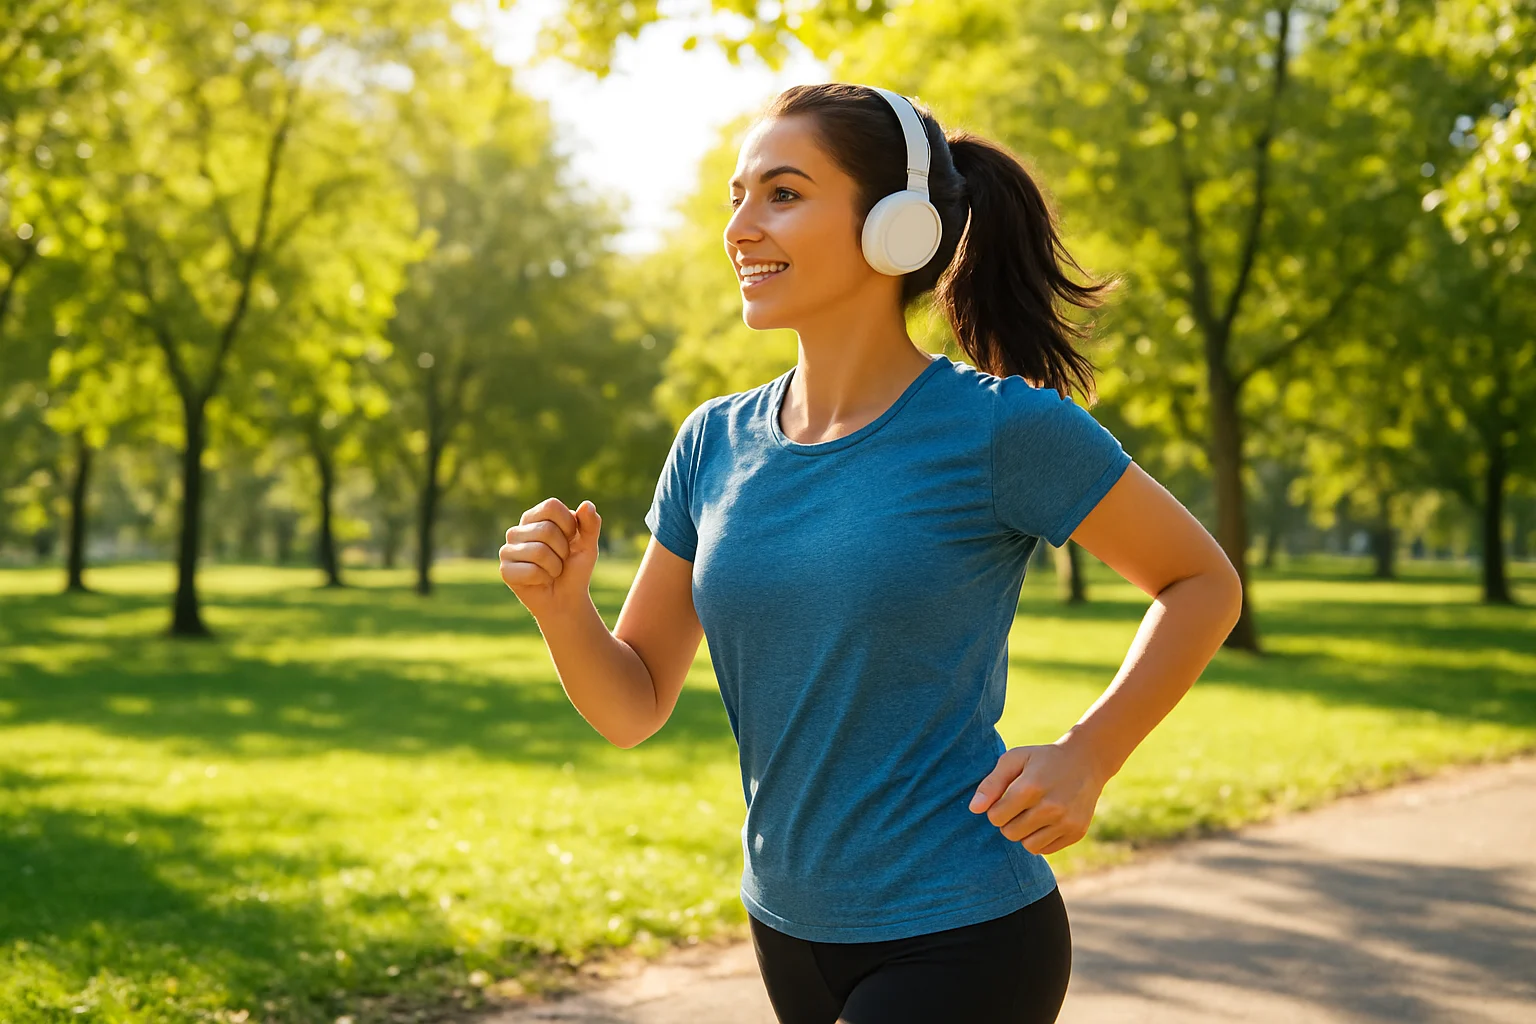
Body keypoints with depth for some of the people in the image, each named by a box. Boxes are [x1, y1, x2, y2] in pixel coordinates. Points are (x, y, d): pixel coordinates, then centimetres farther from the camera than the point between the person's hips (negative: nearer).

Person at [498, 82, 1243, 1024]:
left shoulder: (999, 426, -15)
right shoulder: (715, 443, 0)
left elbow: (1205, 582, -2)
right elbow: (633, 707, 4)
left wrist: (1086, 758, -15)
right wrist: (561, 604, -16)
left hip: (961, 942, -6)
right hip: (791, 932, 6)